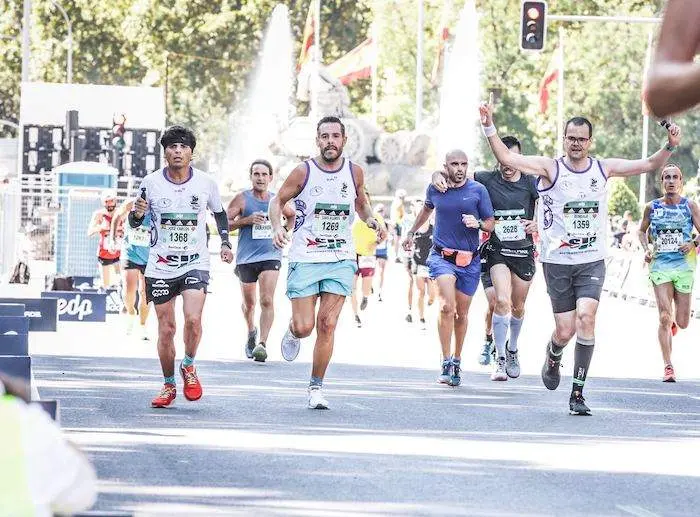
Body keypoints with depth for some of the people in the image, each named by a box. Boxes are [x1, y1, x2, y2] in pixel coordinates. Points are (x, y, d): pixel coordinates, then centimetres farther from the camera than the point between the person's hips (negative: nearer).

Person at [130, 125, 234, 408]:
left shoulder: (206, 183, -1)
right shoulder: (151, 182, -3)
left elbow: (220, 213, 18)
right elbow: (134, 222, 6)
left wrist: (225, 242, 8)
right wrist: (137, 214, -15)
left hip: (195, 262, -1)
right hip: (160, 265, 1)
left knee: (193, 318, -22)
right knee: (166, 329, 2)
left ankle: (189, 366, 6)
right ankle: (168, 386, 20)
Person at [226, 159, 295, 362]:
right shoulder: (242, 199, -2)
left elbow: (292, 216, 27)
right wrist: (247, 220, -17)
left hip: (270, 256, 0)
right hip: (246, 258, 0)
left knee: (267, 300, -16)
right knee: (248, 303, 12)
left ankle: (262, 344, -21)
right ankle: (251, 333, 42)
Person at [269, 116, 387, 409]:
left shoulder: (354, 173, 3)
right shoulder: (303, 172, -6)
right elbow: (278, 200, 5)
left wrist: (371, 221, 2)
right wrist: (276, 227, -13)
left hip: (341, 260, 2)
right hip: (305, 259, -2)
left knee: (327, 324, -6)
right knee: (304, 326, -6)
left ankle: (316, 386, 6)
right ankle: (292, 332, 33)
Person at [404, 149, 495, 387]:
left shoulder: (478, 190, -2)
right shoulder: (435, 188, 4)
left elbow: (490, 224, 3)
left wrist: (477, 223, -18)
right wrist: (411, 233, 34)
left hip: (469, 260, 1)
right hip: (442, 256, -1)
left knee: (461, 313, 10)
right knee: (447, 306, -21)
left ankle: (457, 360, 30)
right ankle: (446, 364, -20)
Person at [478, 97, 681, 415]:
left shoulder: (603, 168, 5)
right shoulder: (550, 168, -3)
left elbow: (649, 165, 10)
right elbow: (506, 158, -14)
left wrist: (670, 146, -7)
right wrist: (489, 127, -26)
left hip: (592, 261, 1)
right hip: (557, 262, -1)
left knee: (586, 317, -20)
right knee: (565, 331, -2)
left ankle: (578, 393, -13)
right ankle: (553, 357, 38)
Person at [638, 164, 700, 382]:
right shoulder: (652, 207, 5)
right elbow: (642, 231, 19)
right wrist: (646, 249, 2)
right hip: (660, 265, 0)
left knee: (682, 323, 5)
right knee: (664, 318, -12)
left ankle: (675, 320, 44)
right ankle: (668, 366, -9)